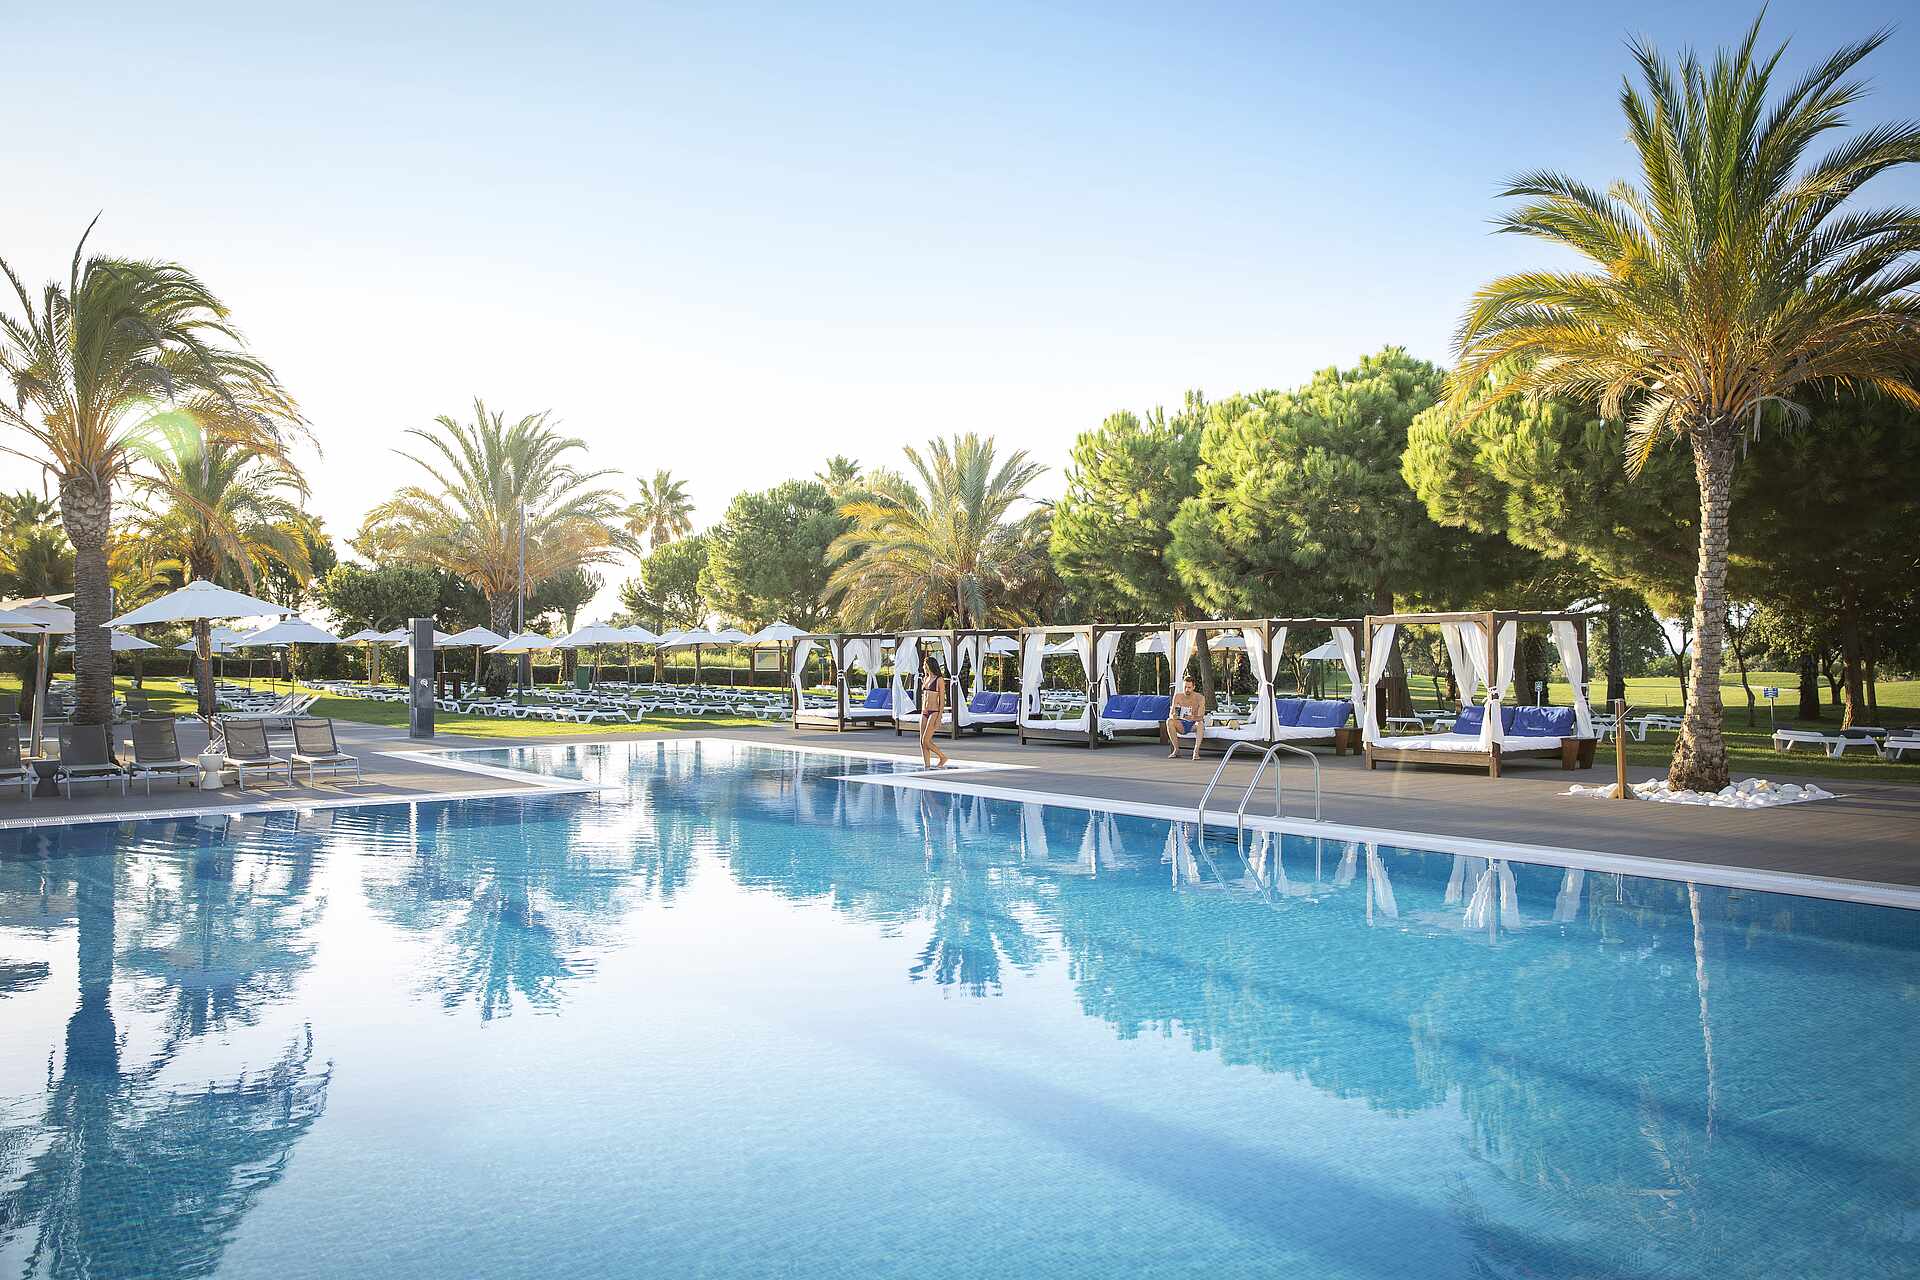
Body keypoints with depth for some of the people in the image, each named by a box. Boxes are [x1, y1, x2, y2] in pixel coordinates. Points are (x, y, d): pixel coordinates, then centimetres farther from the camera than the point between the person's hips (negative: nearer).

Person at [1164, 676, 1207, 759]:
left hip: (1194, 725, -2)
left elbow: (1201, 717, -23)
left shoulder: (1200, 698, -13)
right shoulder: (1177, 696, -6)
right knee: (1169, 721, -27)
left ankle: (1196, 751, -37)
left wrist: (1193, 718, -46)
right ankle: (1176, 749, -21)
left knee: (1200, 723, -36)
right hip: (1182, 725, 2)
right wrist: (1173, 716, -36)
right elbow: (1170, 714, -11)